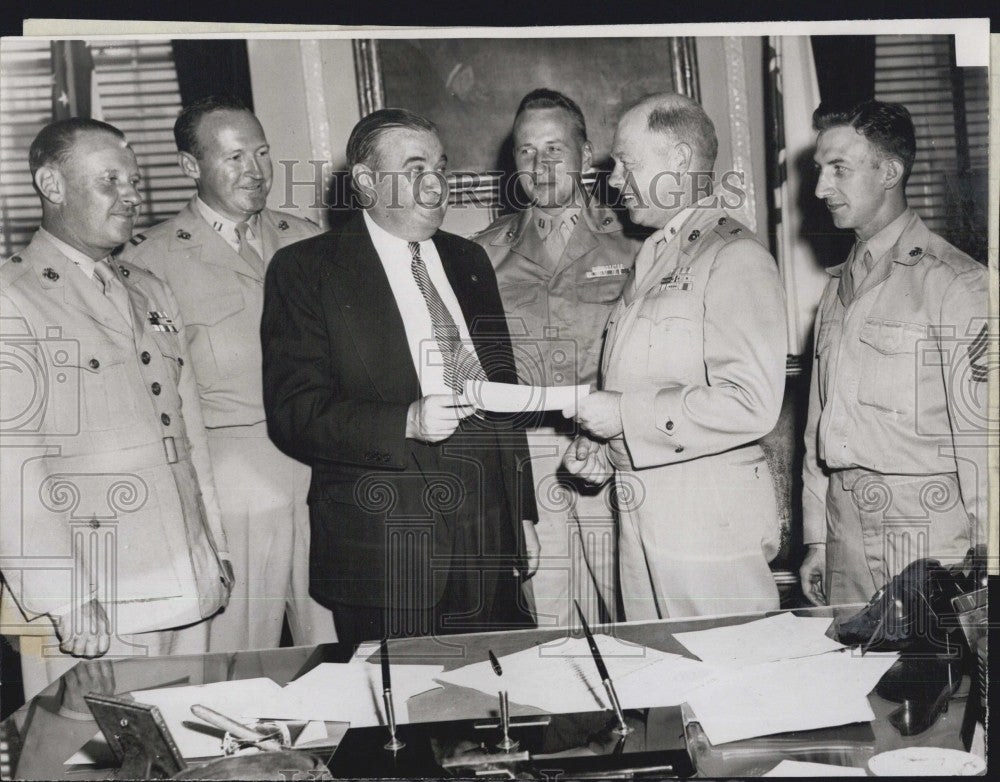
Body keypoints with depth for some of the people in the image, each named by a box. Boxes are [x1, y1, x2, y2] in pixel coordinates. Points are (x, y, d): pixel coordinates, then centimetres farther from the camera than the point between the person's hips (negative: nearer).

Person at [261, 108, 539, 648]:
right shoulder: (306, 270, -2)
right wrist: (406, 422, -23)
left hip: (490, 543, 5)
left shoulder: (469, 262, 15)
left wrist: (523, 513, 15)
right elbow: (293, 412, -10)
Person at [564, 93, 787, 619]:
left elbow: (751, 403, -21)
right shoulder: (652, 261, 18)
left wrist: (625, 415, -17)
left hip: (712, 521, -8)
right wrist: (601, 447, 8)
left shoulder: (736, 259, -11)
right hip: (639, 518, 8)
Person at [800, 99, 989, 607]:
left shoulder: (956, 283, -9)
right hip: (845, 532, 6)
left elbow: (980, 438, -12)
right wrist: (816, 541, 14)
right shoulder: (839, 287, 14)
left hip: (927, 530, -6)